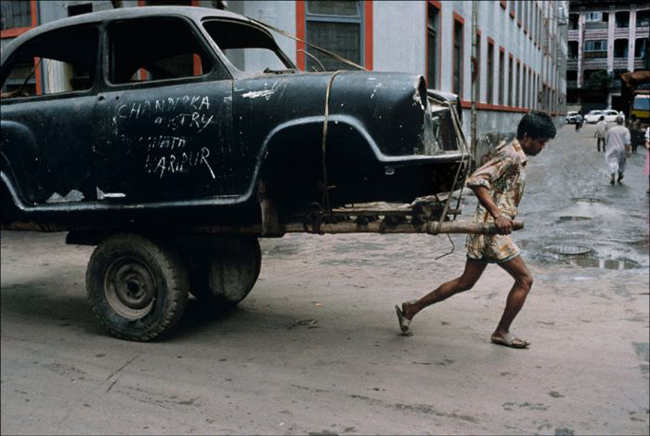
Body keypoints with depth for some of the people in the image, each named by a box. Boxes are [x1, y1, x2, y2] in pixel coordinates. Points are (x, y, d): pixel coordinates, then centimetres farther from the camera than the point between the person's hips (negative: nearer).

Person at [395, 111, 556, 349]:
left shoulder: (514, 155, 16)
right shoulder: (511, 156, -14)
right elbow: (476, 181, -25)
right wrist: (497, 215, -29)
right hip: (492, 229, -10)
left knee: (466, 281, 14)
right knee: (524, 279, 0)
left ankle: (412, 308, 18)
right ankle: (502, 332, 13)